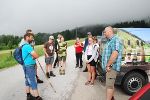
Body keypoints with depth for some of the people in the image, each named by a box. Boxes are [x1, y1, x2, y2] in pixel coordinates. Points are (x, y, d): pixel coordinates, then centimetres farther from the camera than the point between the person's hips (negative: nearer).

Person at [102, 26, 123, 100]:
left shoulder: (115, 40, -15)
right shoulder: (109, 41, 17)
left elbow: (115, 54, -27)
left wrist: (108, 65, -23)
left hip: (112, 67, -10)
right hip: (109, 67, 10)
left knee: (109, 85, -7)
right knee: (110, 84, 20)